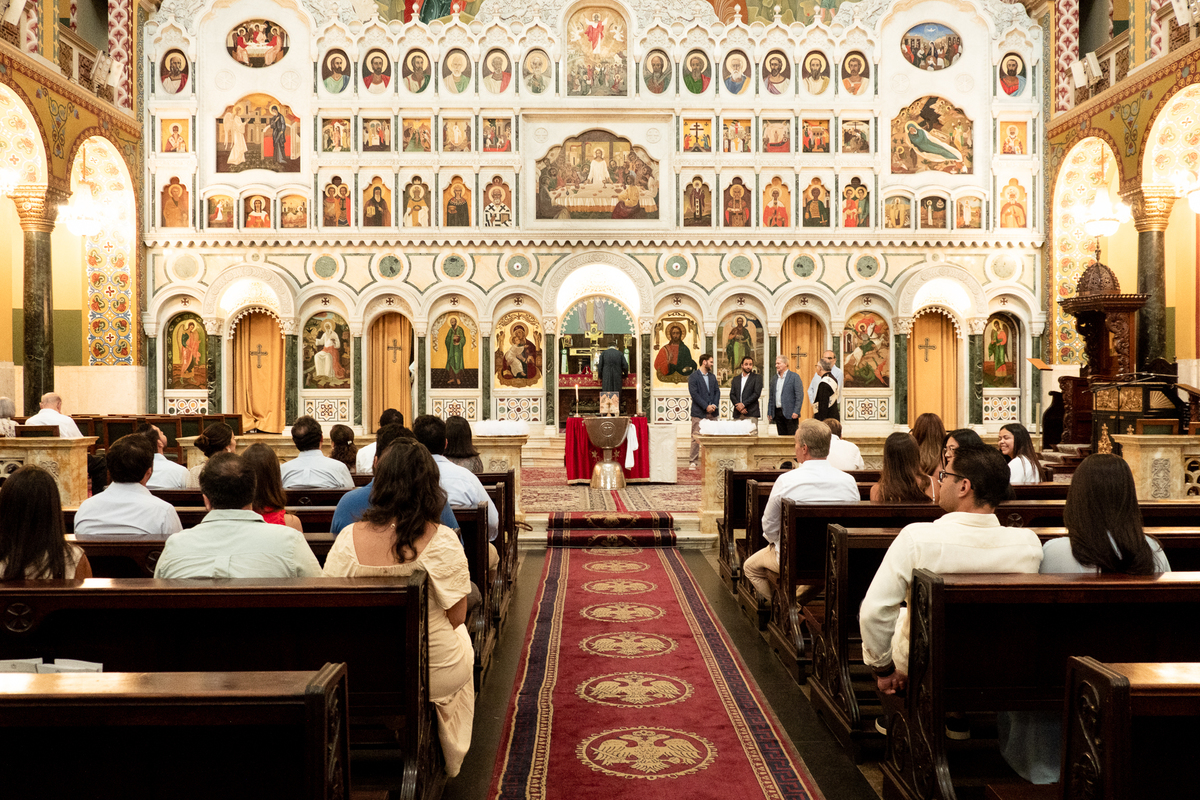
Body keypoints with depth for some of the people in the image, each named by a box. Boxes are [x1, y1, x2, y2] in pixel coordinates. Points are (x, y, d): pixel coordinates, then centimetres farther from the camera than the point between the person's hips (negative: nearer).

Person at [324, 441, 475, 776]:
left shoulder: (350, 538, -14)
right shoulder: (441, 540, -21)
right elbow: (457, 617, -12)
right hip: (435, 675, -2)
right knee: (462, 638, 33)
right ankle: (449, 760, 52)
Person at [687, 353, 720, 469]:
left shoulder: (712, 376, 17)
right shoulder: (693, 376, -3)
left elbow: (717, 391, 14)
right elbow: (694, 393, -10)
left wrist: (715, 405, -3)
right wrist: (706, 406, -13)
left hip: (712, 413, 6)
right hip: (699, 413, -6)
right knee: (696, 438, -3)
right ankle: (693, 461, 1)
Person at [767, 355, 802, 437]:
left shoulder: (794, 377, -4)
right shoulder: (775, 378, 14)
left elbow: (799, 395, -9)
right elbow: (771, 396, 17)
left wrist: (796, 412, -15)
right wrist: (769, 412, 11)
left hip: (790, 413, -6)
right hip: (777, 412, 6)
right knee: (781, 437, 7)